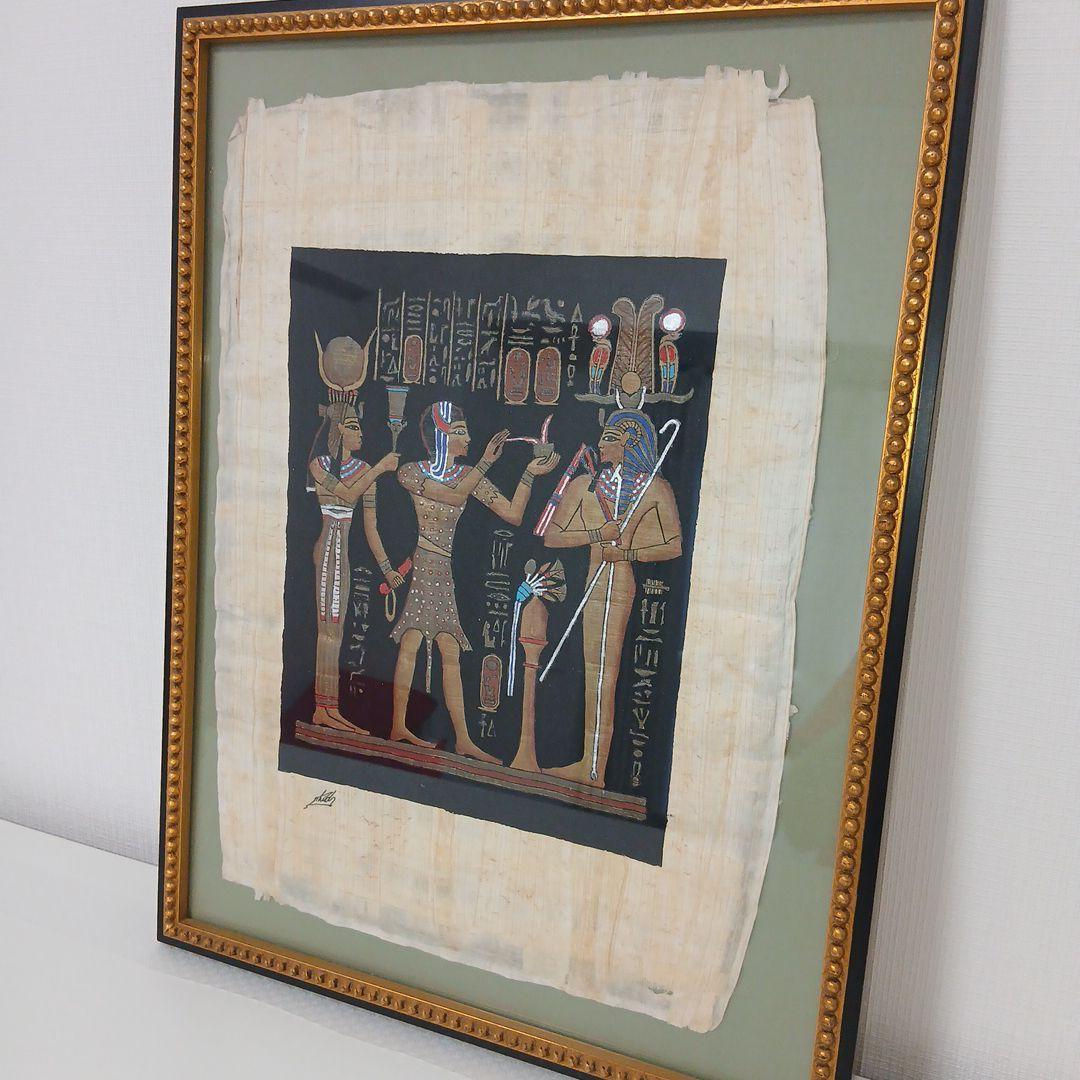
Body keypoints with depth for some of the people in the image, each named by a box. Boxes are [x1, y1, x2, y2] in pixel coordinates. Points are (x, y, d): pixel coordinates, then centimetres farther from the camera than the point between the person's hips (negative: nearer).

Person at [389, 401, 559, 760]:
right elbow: (455, 495, -19)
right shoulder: (411, 472, -2)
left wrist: (530, 473, -4)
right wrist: (486, 461, -16)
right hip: (420, 565, -5)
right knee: (411, 644, -7)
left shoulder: (470, 476, 11)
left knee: (451, 653, 2)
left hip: (445, 572, 5)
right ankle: (398, 726, 3)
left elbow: (513, 515, 3)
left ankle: (463, 740, 3)